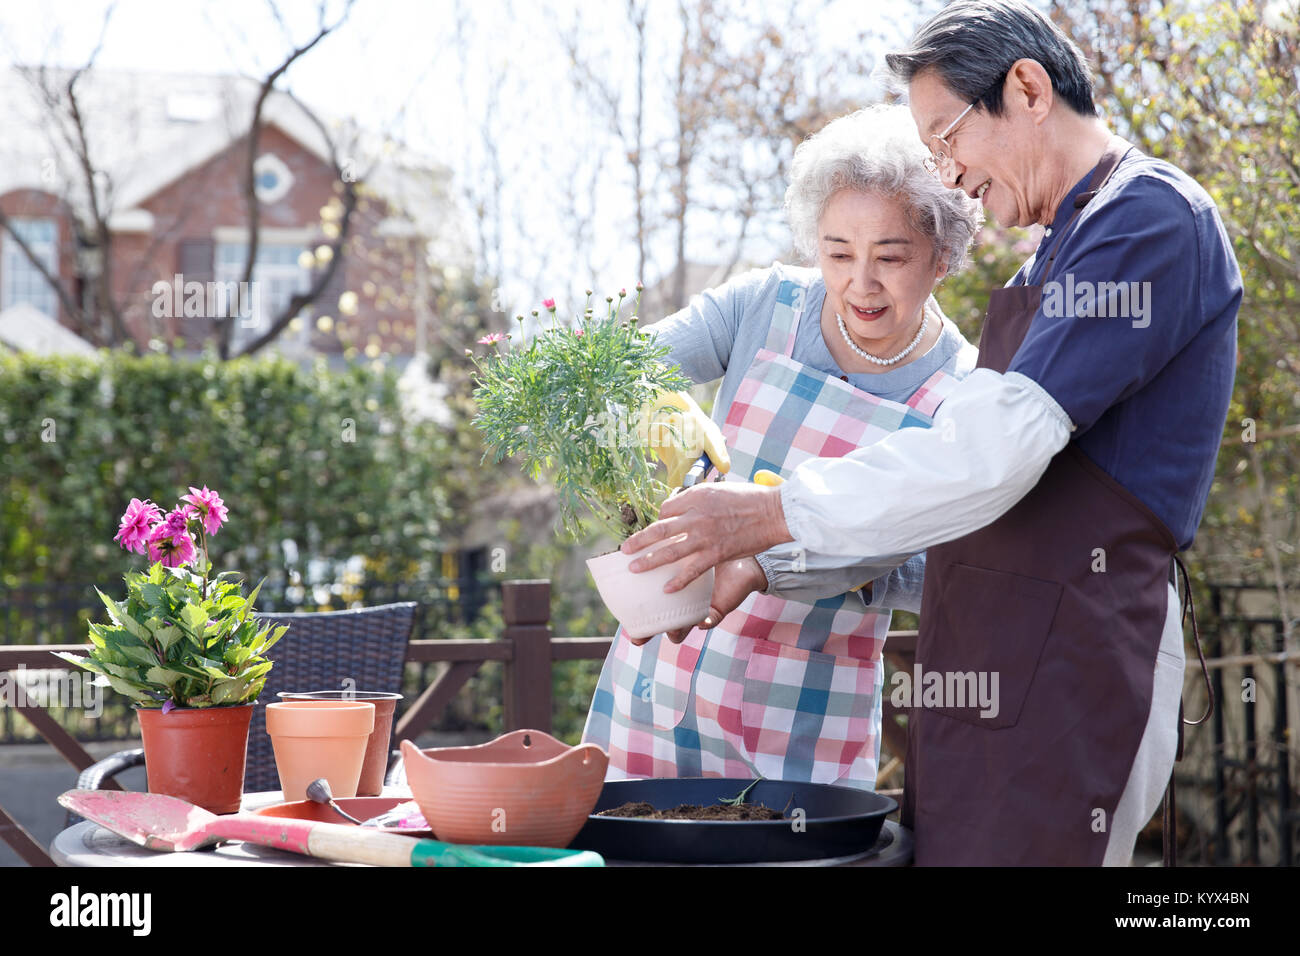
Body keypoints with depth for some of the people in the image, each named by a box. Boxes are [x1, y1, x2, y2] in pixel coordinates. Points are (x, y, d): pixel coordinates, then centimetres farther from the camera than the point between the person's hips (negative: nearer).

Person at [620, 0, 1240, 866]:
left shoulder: (1149, 215, -9)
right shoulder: (1066, 246, 23)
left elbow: (997, 449, -18)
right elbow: (986, 453, 22)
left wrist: (774, 515, -12)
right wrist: (758, 563, 13)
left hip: (1067, 663, -9)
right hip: (992, 665, 9)